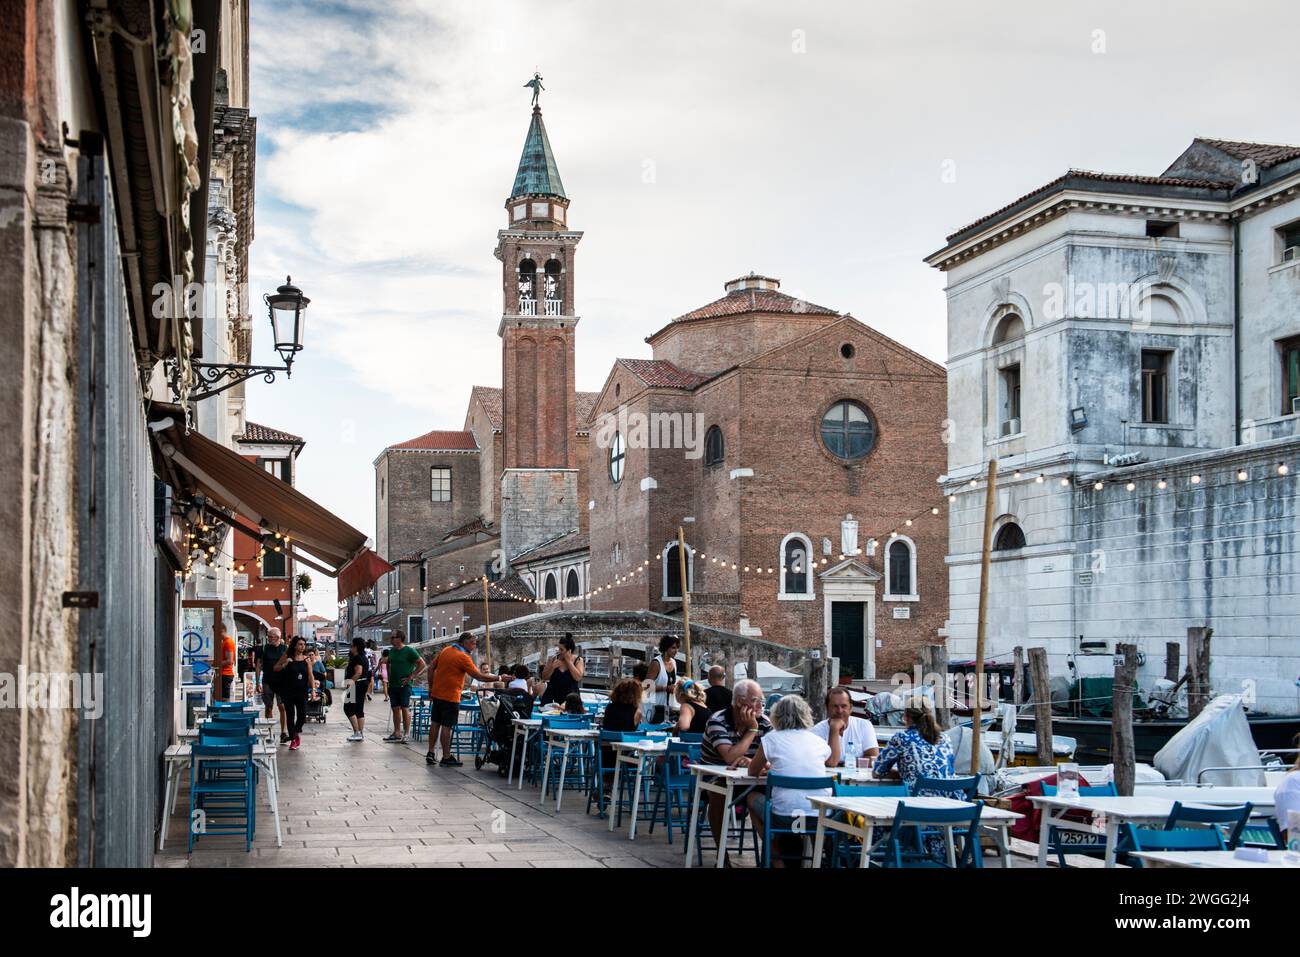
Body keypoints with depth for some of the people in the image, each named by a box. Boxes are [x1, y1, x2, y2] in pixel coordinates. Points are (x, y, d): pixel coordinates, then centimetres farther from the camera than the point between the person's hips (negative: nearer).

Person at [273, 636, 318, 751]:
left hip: (302, 691, 2)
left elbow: (310, 675, 2)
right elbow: (275, 668, 5)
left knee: (302, 714, -1)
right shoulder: (287, 656, -2)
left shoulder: (306, 659, 4)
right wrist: (284, 664, -14)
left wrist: (313, 689, -6)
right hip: (288, 691, -2)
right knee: (290, 715, -1)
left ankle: (297, 731, 29)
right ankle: (293, 739, 9)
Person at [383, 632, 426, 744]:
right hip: (393, 685, 7)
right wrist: (389, 678, 16)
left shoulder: (409, 651, -8)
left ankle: (406, 734, -4)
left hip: (404, 685, -7)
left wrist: (411, 676, -12)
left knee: (404, 708, -7)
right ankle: (397, 733, 15)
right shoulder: (391, 651, 13)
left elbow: (422, 664, -10)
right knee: (395, 708, 8)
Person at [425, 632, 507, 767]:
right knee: (446, 726, -4)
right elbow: (478, 676, -17)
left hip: (437, 694, 8)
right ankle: (446, 758, 1)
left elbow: (431, 669, 12)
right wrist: (499, 678, -11)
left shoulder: (445, 650, 8)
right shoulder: (463, 657, -16)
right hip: (450, 697, -8)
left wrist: (431, 687, 18)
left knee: (435, 723, 13)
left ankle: (430, 753, 17)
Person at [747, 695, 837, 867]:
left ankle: (778, 861, 22)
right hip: (821, 817, 3)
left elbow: (753, 772, 13)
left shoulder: (772, 739, 0)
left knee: (754, 799, 27)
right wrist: (835, 731, 39)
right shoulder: (817, 740, 9)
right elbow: (833, 761, 32)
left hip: (785, 817, -3)